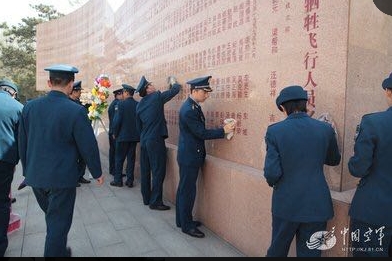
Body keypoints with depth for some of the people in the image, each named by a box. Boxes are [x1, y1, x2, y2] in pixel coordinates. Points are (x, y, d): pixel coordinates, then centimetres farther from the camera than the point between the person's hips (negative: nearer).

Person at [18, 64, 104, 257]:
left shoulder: (30, 107, -2)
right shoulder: (75, 111, -18)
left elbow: (22, 143, 6)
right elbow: (88, 146, -14)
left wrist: (27, 169, 19)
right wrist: (97, 172, 0)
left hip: (35, 176, 6)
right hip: (62, 177, -6)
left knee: (52, 216, 25)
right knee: (58, 223, 10)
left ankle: (59, 250, 44)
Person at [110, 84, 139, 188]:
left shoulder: (121, 104, -12)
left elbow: (117, 120, -12)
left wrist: (115, 133, 1)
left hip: (123, 136, -4)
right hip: (135, 136, 4)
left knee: (119, 159, 8)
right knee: (131, 158, 10)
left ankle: (118, 180, 14)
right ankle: (130, 181, 14)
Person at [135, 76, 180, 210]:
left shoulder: (139, 105, 11)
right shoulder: (156, 97, -8)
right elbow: (175, 90, 1)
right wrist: (175, 84, 22)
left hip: (144, 141, 8)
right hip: (156, 141, -8)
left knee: (145, 171, 13)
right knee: (158, 171, -2)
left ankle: (146, 198, 24)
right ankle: (155, 202, 2)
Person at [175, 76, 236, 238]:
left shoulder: (192, 106, 8)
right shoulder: (189, 110, -23)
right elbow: (201, 133, -22)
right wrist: (223, 130, -17)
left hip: (189, 155, 10)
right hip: (189, 156, -10)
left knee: (184, 189, 18)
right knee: (188, 190, 3)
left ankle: (182, 219, 34)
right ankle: (187, 225, 18)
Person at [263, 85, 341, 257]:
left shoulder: (275, 131, -14)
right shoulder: (326, 129, -6)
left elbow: (271, 173, -15)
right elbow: (334, 160, 11)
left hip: (286, 204, -1)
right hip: (316, 205, 2)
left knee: (277, 251, 21)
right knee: (310, 253, 18)